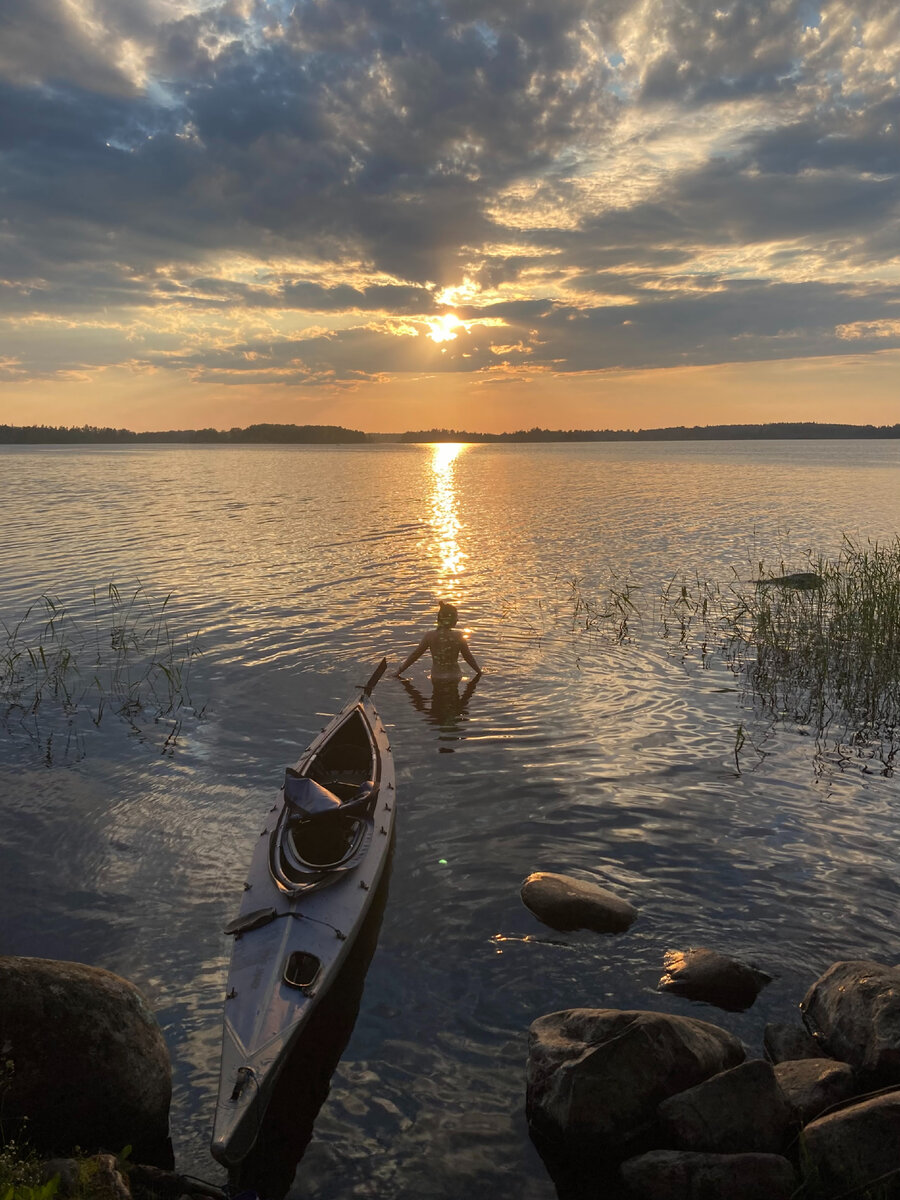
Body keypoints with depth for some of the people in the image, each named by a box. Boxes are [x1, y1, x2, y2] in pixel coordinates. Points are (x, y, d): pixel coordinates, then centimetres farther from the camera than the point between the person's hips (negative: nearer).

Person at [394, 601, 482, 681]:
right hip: (454, 677, -1)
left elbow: (415, 655, -2)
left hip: (436, 677, 1)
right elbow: (468, 657, 0)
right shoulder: (458, 636, -11)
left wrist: (399, 670, 10)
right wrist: (479, 671, 19)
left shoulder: (430, 636, -9)